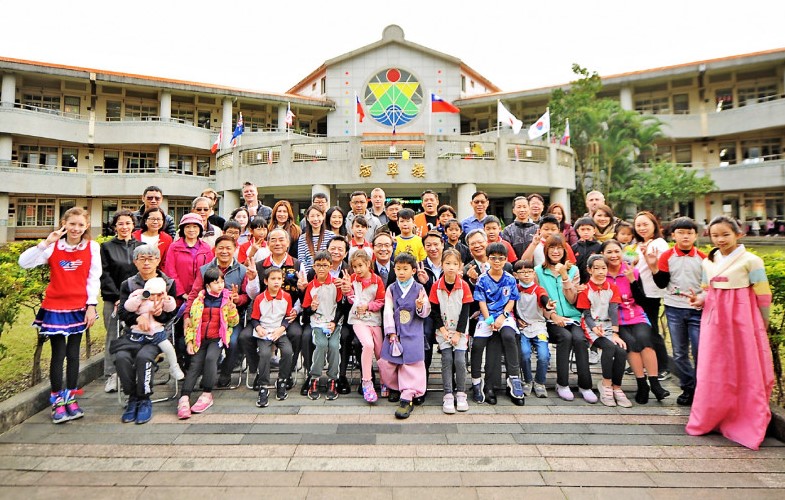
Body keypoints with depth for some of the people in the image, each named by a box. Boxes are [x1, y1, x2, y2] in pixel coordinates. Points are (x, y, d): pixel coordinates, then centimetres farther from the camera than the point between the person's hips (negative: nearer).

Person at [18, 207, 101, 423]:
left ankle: (71, 399, 22)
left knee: (73, 354, 9)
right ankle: (57, 401, 17)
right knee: (58, 354, 3)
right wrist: (46, 242, -22)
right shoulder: (53, 247, -4)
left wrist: (91, 305, -6)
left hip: (79, 307, 1)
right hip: (55, 307, 0)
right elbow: (24, 262, -14)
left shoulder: (92, 247, -4)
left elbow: (94, 278, -3)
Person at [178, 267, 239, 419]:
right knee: (195, 364, -17)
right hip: (200, 339, 2)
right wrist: (189, 341, 0)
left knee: (211, 358, -27)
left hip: (218, 338, -2)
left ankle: (207, 394, -16)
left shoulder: (227, 298, 6)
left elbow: (234, 322, 3)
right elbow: (191, 322, 11)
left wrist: (231, 307, -13)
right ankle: (184, 398, -21)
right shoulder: (199, 300, 9)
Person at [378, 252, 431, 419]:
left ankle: (408, 398, 0)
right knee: (385, 363, -1)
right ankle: (396, 387, 25)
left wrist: (421, 306, -20)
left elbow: (426, 312, 4)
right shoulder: (391, 289, 7)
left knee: (411, 362, -8)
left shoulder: (419, 288, 3)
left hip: (413, 332, -2)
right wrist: (391, 332, -7)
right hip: (394, 331, 2)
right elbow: (388, 311, 2)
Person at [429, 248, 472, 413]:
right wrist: (442, 329, -8)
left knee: (459, 359, -10)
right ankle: (448, 395, 1)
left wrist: (458, 333, -8)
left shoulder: (464, 286, -5)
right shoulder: (436, 286, -4)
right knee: (447, 358, -10)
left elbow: (465, 311, -4)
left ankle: (460, 393, 9)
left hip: (460, 329, 0)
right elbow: (434, 310, 0)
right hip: (443, 329, 0)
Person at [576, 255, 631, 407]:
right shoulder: (585, 290, -1)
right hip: (591, 326, -3)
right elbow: (586, 315, -3)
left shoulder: (612, 287, 7)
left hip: (608, 325, 3)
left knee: (621, 351, -23)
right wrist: (594, 328, -24)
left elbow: (614, 310, -5)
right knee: (609, 347, -30)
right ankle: (606, 386, -17)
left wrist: (615, 333, -15)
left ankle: (616, 388, -5)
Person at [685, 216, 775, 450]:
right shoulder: (708, 262, 9)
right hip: (714, 319, 4)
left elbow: (763, 295, -3)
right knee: (713, 372, 8)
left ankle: (746, 424, 20)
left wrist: (762, 324, 0)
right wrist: (700, 300, -3)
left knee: (745, 373, 4)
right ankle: (708, 419, 21)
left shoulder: (750, 260, -6)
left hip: (742, 320, -4)